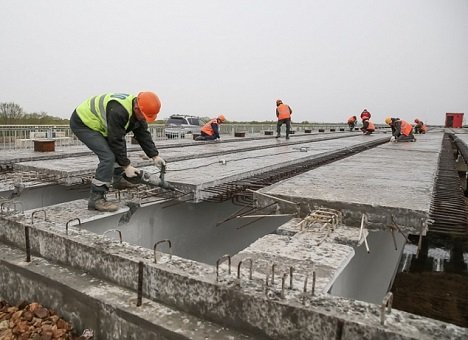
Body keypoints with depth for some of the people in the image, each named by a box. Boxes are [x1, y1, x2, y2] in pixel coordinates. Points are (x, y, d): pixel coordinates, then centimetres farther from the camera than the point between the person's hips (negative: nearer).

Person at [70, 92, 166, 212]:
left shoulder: (138, 112, -5)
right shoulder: (118, 111, -34)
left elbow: (143, 134, 0)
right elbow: (116, 140, -30)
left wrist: (155, 156, -6)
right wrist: (126, 166, -24)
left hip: (95, 122, 10)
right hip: (82, 123, -10)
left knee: (120, 148, 16)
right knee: (108, 156, -21)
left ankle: (118, 180, 31)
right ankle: (96, 198, -17)